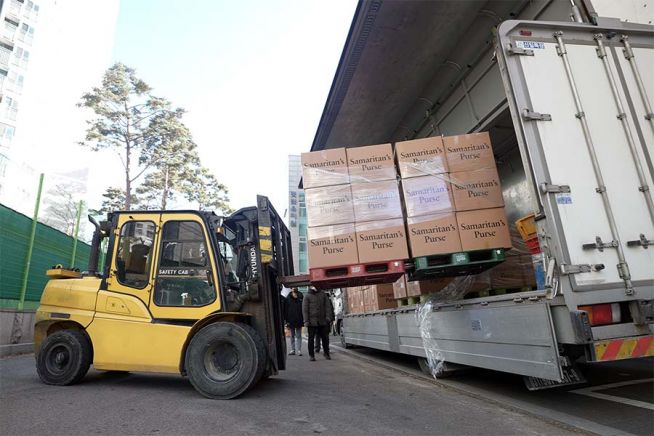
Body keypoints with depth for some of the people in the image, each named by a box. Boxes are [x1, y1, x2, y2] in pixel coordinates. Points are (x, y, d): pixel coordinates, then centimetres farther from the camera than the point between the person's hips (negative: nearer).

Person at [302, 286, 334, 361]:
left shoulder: (323, 294, 10)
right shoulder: (307, 296, 1)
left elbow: (328, 306, 8)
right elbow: (305, 309, -2)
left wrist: (328, 317, -2)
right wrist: (306, 320, -8)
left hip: (322, 321, 2)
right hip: (312, 321, -2)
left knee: (325, 338, 6)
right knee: (311, 338, 4)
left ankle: (326, 353, 20)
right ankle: (311, 355, 14)